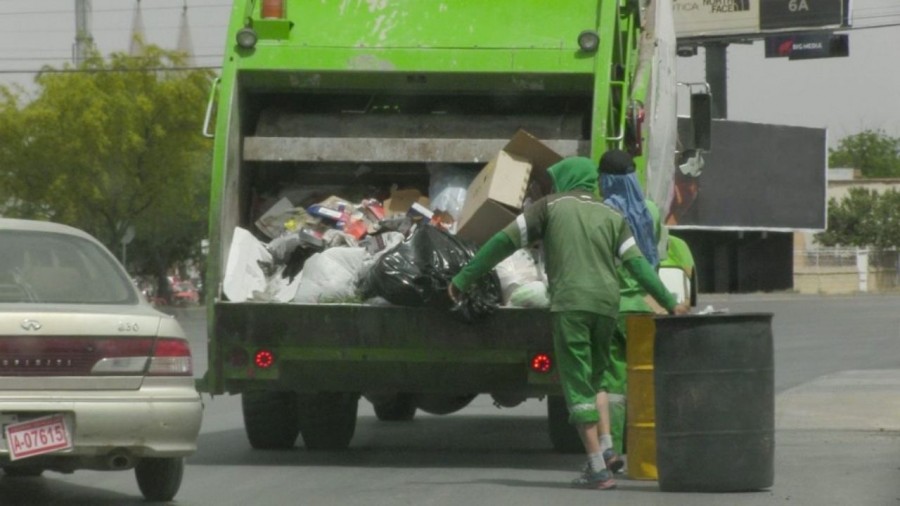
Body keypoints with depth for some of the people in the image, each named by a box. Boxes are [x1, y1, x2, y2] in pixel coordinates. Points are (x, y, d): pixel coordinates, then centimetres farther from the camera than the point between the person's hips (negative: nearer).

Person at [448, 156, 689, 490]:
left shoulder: (551, 206, 8)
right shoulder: (612, 217, 17)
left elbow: (504, 242, 6)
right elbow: (637, 263, 6)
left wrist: (463, 279, 11)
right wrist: (669, 303, 8)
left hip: (569, 303, -4)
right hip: (606, 304, 4)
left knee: (578, 386, -2)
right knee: (594, 378, 23)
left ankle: (598, 469, -8)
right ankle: (605, 445, 5)